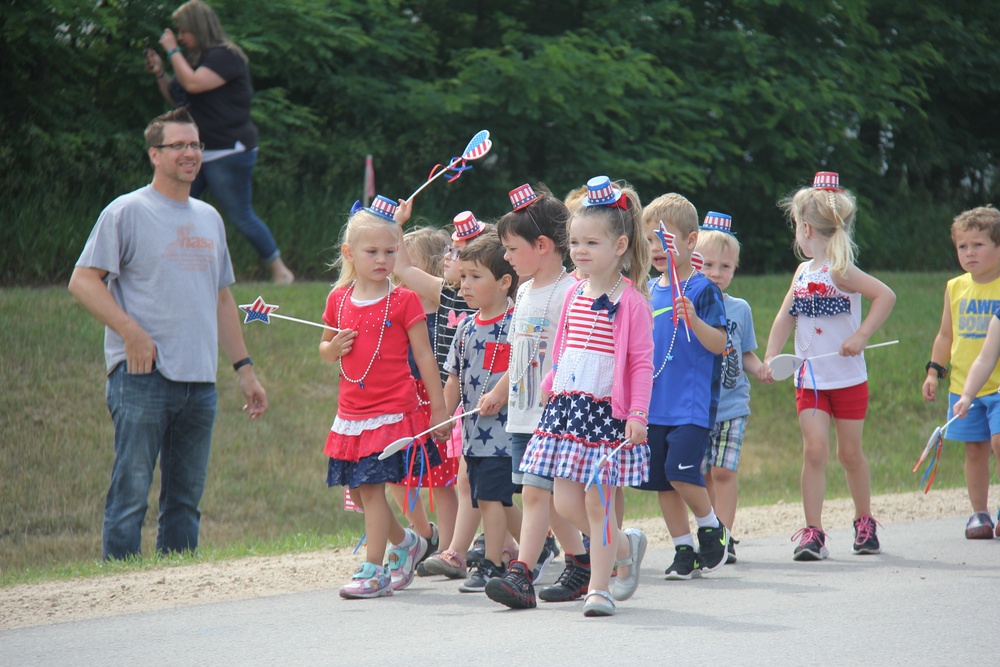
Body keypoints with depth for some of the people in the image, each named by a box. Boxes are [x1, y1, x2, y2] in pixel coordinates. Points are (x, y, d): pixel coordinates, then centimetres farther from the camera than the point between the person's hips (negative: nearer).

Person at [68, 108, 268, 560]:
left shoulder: (209, 218, 19)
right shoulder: (127, 212, -1)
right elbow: (83, 281, -6)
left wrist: (245, 369, 19)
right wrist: (131, 332, -16)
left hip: (200, 382, 6)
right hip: (142, 374, -6)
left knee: (186, 500, 8)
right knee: (130, 492, -9)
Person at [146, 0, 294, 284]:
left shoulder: (225, 56, -12)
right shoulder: (198, 58, 17)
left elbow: (193, 84, -26)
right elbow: (176, 99, 23)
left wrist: (173, 51, -15)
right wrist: (159, 73, 8)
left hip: (228, 151, -9)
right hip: (198, 151, 9)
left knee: (241, 216, -5)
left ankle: (280, 271, 5)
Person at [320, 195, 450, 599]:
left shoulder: (403, 301, -5)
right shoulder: (338, 300, 7)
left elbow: (424, 357, -2)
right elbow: (325, 350, 21)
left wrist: (439, 408, -2)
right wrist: (333, 348, -4)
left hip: (392, 410, -6)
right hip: (351, 411, 6)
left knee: (373, 487, -11)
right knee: (358, 491, 10)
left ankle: (373, 571, -6)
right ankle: (405, 542, 34)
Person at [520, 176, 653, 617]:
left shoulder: (630, 300, -9)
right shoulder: (574, 294, 11)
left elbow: (642, 361, -11)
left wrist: (638, 413, -17)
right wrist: (552, 385, 14)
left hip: (608, 410, -6)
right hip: (568, 405, 6)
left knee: (598, 501, -3)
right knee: (565, 502, 3)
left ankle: (600, 587, 6)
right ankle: (626, 546, 26)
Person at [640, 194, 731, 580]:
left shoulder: (702, 289, -7)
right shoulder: (648, 291, 11)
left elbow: (719, 345, -12)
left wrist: (694, 319, -26)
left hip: (691, 403, -6)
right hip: (654, 402, 6)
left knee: (680, 471, -17)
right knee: (661, 479, 6)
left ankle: (712, 528, 8)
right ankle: (684, 551, 16)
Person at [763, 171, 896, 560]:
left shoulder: (839, 271, -13)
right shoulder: (803, 272, 7)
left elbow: (886, 296, -22)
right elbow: (785, 318, 12)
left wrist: (862, 335, -25)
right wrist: (771, 358, 1)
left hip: (848, 378, -4)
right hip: (810, 379, 4)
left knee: (850, 452, 8)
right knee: (814, 449, -8)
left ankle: (865, 522, 28)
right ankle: (812, 532, -8)